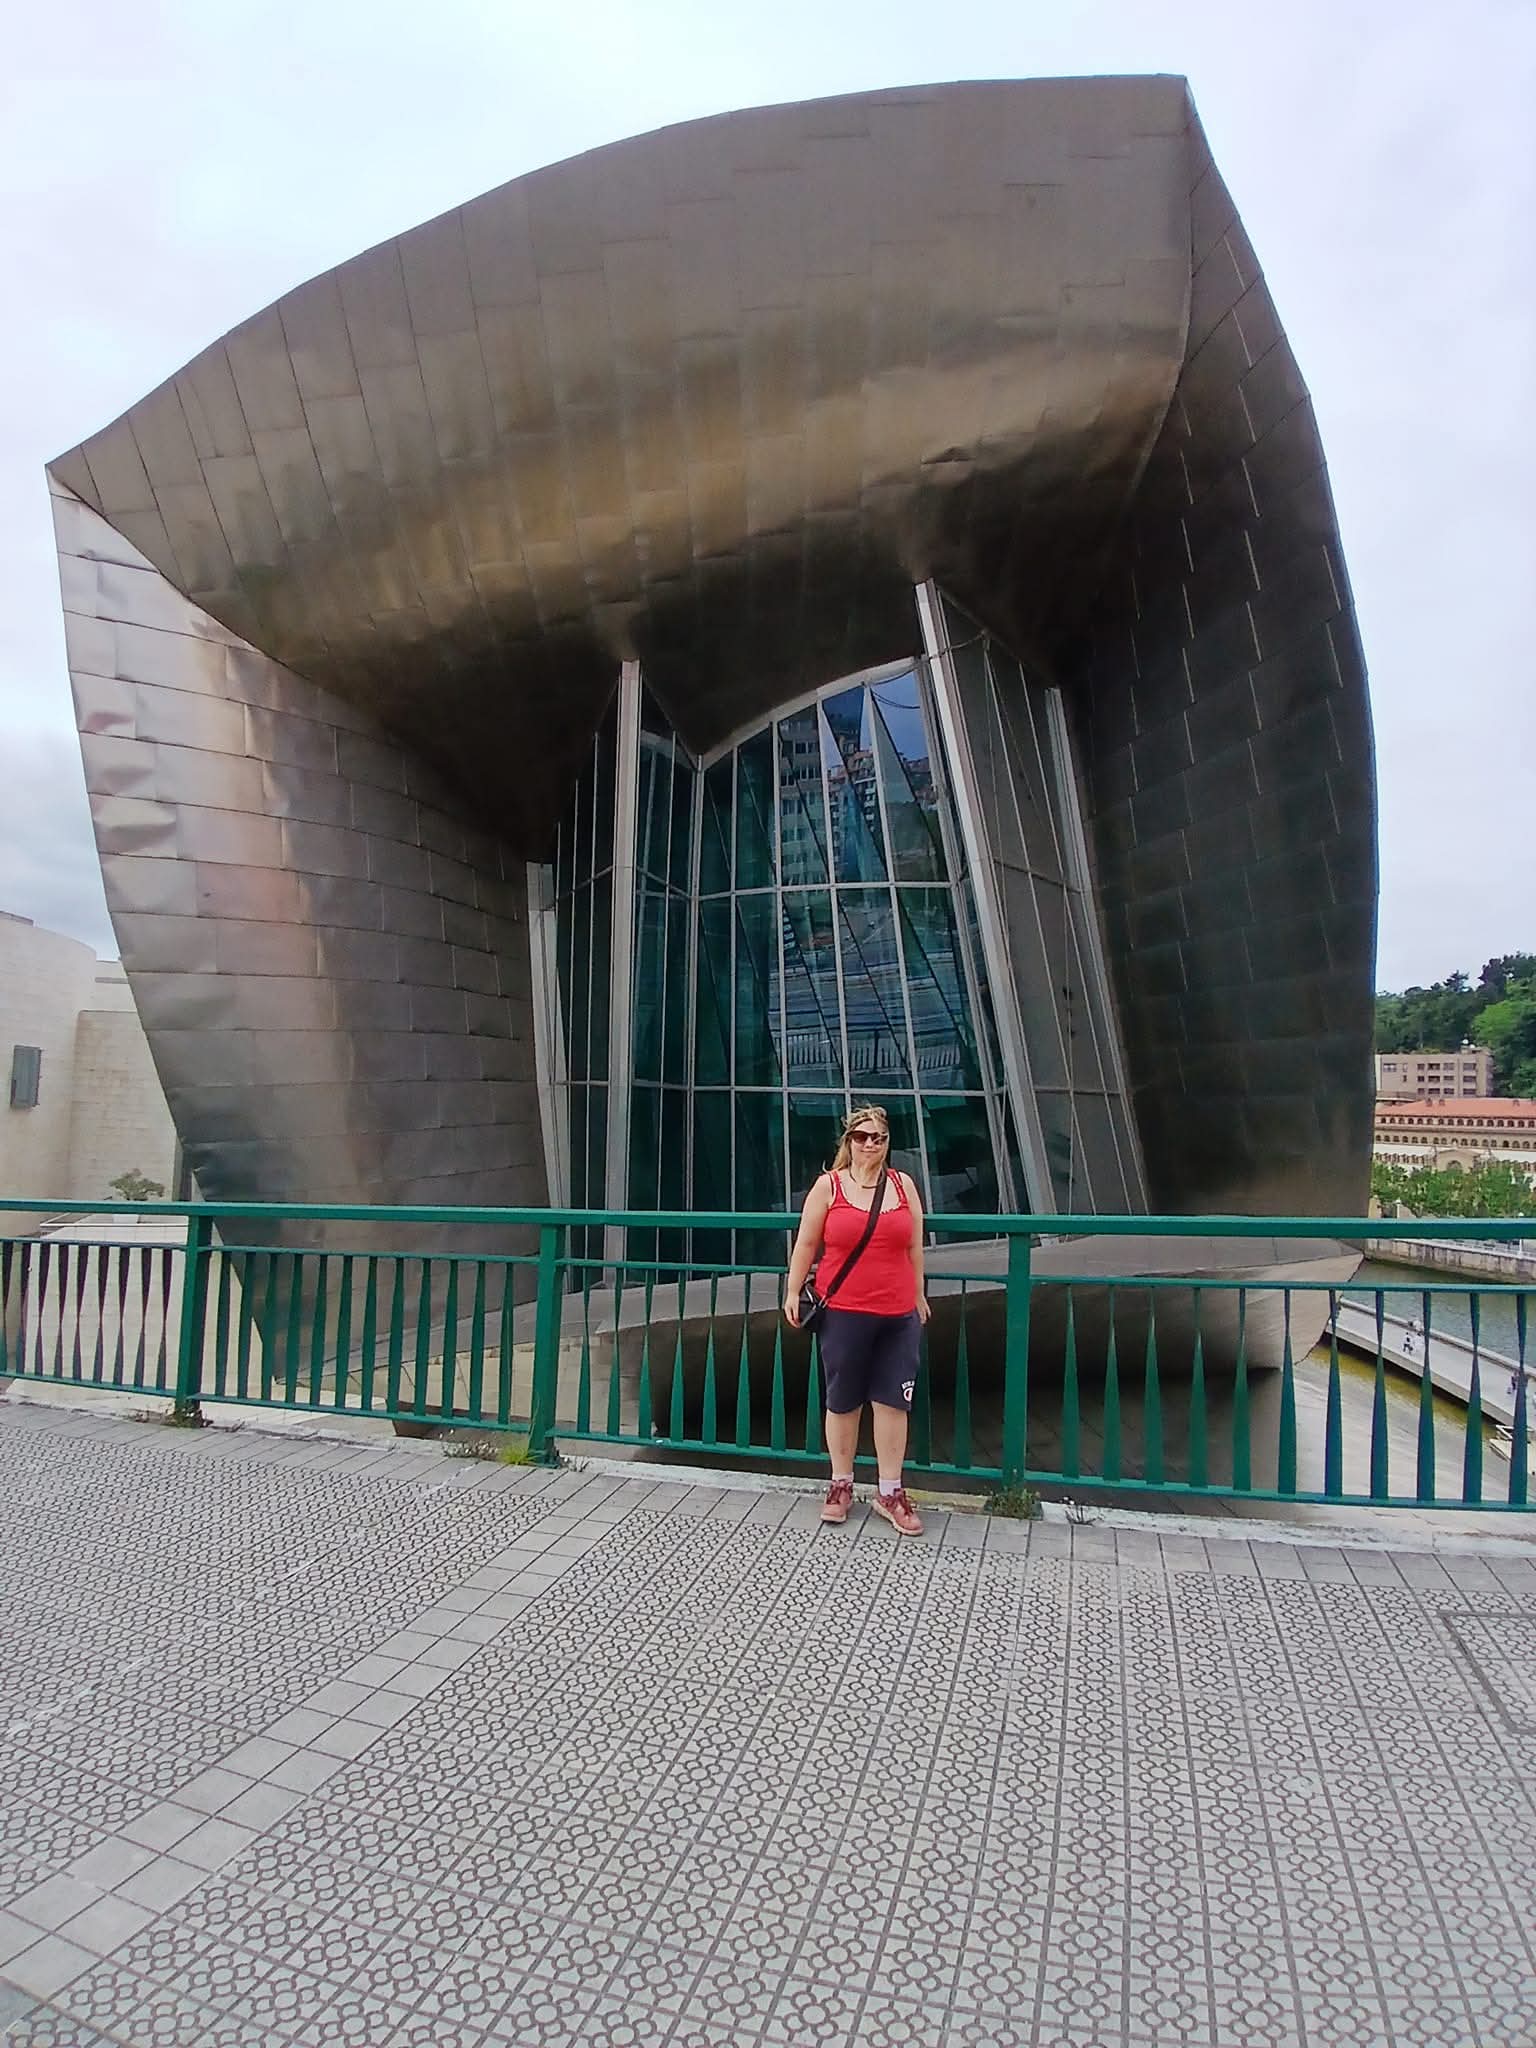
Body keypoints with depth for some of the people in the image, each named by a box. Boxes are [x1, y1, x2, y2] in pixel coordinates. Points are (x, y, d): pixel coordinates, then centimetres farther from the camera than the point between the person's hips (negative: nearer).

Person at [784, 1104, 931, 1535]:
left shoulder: (903, 1185, 6)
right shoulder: (828, 1185, -1)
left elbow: (914, 1247, 12)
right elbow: (806, 1244, 2)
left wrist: (918, 1295, 15)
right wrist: (793, 1292, 2)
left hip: (898, 1315, 2)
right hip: (843, 1313, -2)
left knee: (893, 1401, 6)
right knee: (843, 1401, 10)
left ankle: (890, 1492, 18)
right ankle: (840, 1485, 26)